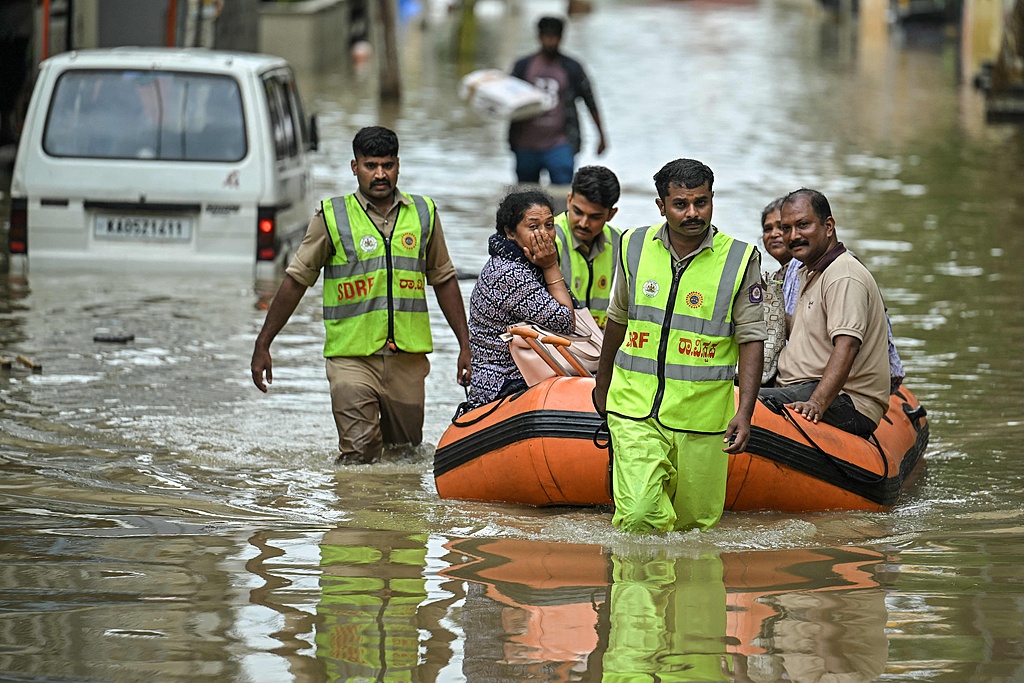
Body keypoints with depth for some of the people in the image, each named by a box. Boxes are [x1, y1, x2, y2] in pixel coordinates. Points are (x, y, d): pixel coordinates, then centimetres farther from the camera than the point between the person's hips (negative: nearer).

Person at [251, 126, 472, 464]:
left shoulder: (423, 213, 10)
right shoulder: (333, 217, 0)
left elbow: (443, 280, 18)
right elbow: (296, 280, 4)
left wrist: (465, 344, 14)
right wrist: (262, 345, 3)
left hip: (408, 358, 3)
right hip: (351, 357, -3)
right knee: (360, 456, -13)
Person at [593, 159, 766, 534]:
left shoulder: (740, 260, -4)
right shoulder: (635, 246, 4)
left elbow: (751, 340, -2)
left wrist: (744, 411, -12)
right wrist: (602, 386, 28)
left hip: (702, 416, -1)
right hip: (635, 407, 1)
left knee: (696, 523, 7)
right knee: (639, 514, -15)